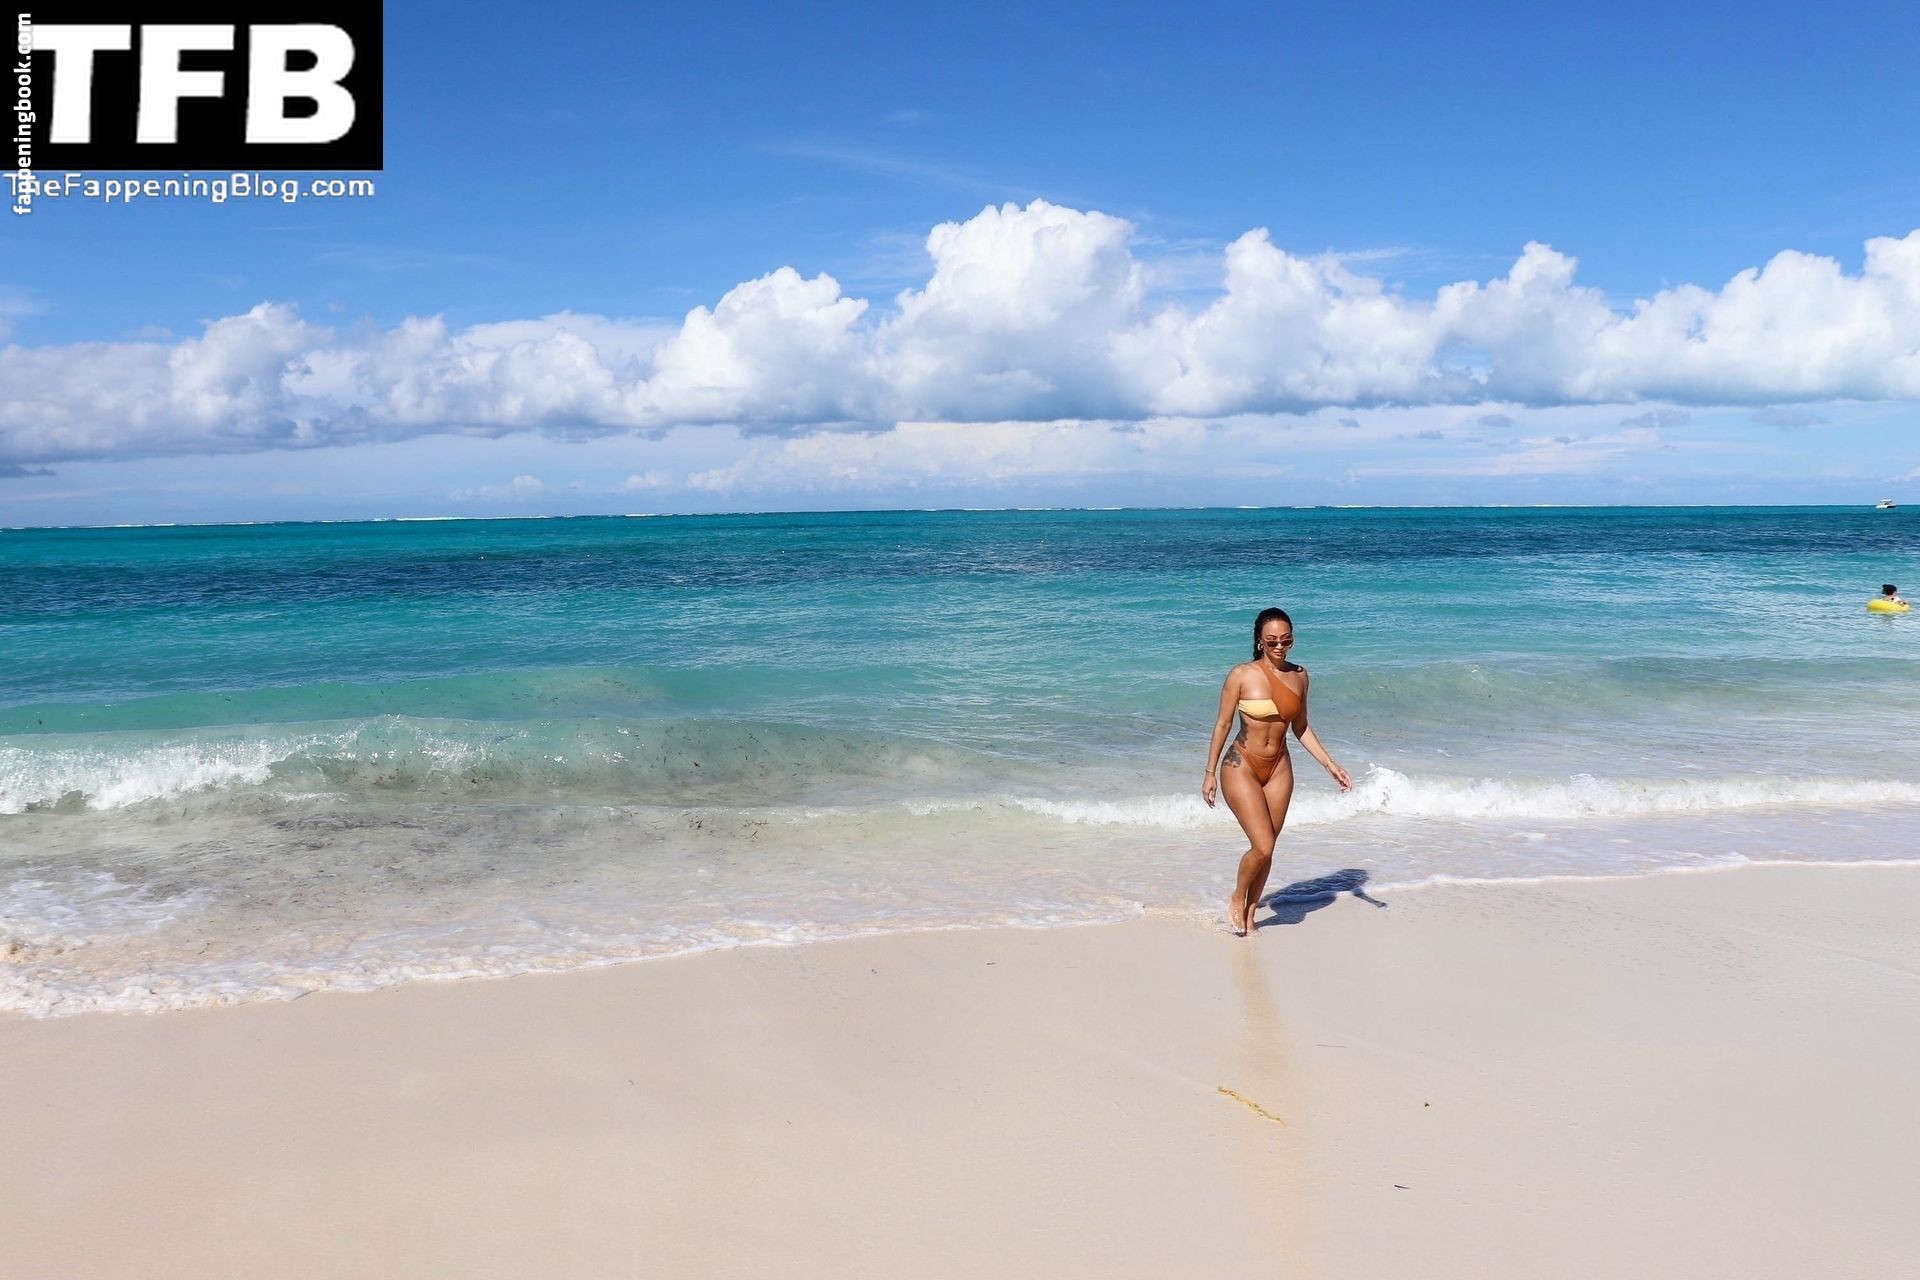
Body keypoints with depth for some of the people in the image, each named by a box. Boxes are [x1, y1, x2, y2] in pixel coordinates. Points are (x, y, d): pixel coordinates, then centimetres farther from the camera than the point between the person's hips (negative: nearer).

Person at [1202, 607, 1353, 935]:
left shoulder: (1299, 675, 2)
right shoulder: (1242, 675, -11)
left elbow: (1301, 727, 11)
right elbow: (1223, 724, -5)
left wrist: (1330, 765, 6)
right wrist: (1210, 772, -3)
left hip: (1279, 769, 4)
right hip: (1241, 767, -4)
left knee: (1266, 848, 6)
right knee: (1263, 847, -11)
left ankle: (1250, 913, 24)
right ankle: (1236, 898, 16)